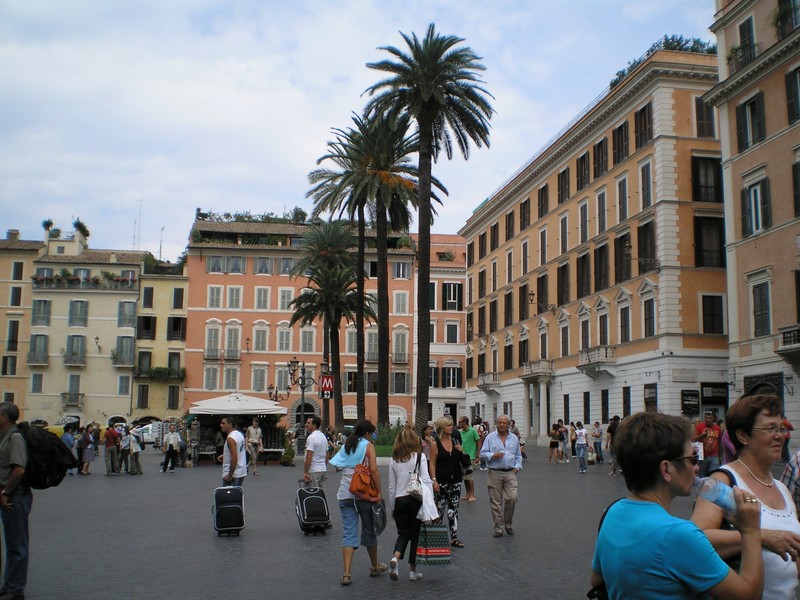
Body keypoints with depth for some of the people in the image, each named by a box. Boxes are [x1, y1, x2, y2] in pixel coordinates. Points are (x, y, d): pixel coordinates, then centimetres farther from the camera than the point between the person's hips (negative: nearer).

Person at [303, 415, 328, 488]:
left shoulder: (311, 437, -16)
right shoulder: (324, 436, 13)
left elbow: (309, 457, -20)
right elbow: (327, 455, 18)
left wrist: (305, 472, -16)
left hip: (313, 471, -9)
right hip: (323, 469, 9)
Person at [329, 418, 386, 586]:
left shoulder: (346, 446, 12)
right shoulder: (368, 446, -5)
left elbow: (339, 467, 12)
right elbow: (373, 470, -14)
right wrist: (378, 492, -10)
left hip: (345, 494, 4)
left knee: (348, 533, 1)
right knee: (369, 531, 13)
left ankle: (346, 574, -10)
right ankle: (374, 567, 31)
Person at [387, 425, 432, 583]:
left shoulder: (394, 460, 4)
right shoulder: (419, 456, -5)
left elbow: (391, 487, 8)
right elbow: (426, 480, -11)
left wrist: (391, 508, 16)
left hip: (399, 500, 2)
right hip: (416, 499, -2)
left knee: (403, 533, 14)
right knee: (415, 534, 11)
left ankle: (395, 558, -13)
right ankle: (413, 570, 14)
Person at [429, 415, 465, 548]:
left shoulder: (455, 441, 7)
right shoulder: (436, 443, -6)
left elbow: (462, 460, 15)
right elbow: (432, 463, -9)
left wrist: (461, 451, -6)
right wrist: (434, 480, -15)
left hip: (455, 480, 4)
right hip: (442, 481, -4)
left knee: (454, 508, 4)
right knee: (440, 508, 5)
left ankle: (454, 537, 7)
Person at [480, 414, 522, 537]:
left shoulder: (514, 438, 13)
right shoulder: (490, 437, 3)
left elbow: (518, 456, 20)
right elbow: (482, 453, 1)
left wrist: (517, 467, 6)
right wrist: (493, 456, -14)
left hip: (510, 473, 2)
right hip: (495, 473, -2)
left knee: (512, 498, -10)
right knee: (496, 502, 0)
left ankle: (508, 524, 12)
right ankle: (499, 528, 9)